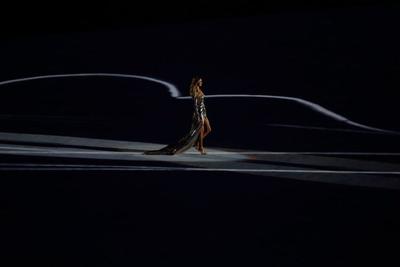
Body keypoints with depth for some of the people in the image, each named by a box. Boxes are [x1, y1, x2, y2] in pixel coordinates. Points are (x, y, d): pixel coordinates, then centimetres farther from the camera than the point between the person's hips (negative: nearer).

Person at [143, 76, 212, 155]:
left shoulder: (199, 90, 13)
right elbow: (195, 105, -19)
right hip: (198, 113, -9)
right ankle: (201, 148, 6)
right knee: (201, 131, -3)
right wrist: (199, 117, -22)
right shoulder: (195, 91, -15)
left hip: (203, 113, 9)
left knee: (208, 129, 9)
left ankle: (197, 143, 17)